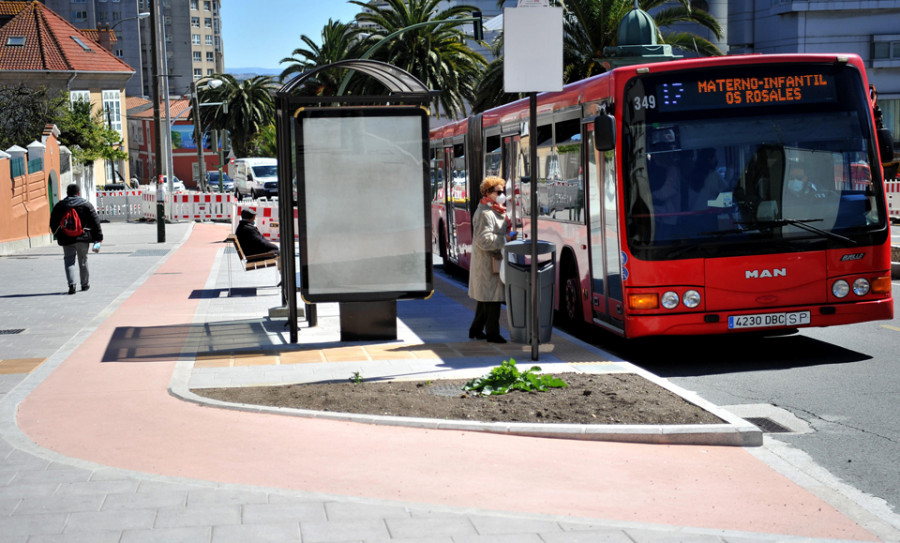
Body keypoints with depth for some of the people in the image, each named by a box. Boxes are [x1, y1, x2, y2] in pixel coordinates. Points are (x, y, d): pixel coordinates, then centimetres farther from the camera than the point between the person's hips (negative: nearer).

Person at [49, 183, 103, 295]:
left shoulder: (59, 206, 4)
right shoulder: (86, 204, 0)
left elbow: (53, 223, 9)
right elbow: (95, 221, -3)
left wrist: (58, 235, 23)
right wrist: (98, 238, 0)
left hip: (66, 239, 0)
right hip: (83, 237, 0)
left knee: (69, 260, 2)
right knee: (83, 260, 13)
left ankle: (71, 284, -15)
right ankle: (85, 284, 21)